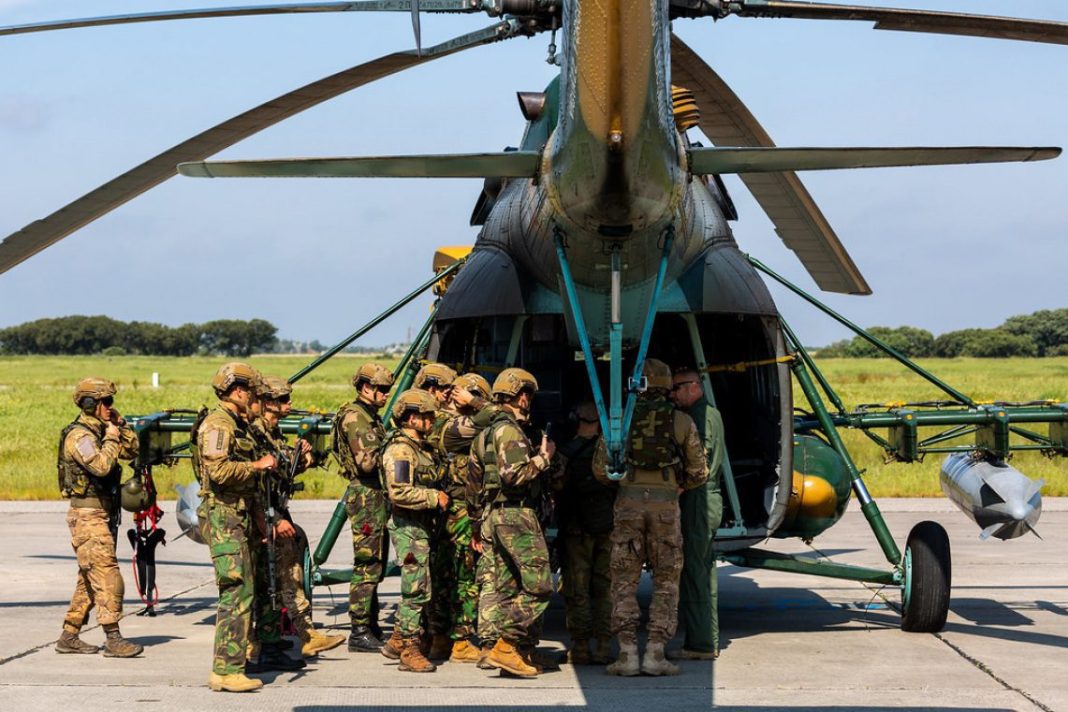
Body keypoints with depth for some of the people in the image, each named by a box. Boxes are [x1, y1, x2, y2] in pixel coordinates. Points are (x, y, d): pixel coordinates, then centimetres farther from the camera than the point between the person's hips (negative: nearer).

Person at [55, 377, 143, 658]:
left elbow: (132, 451, 19)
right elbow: (101, 466, -28)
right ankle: (113, 640, -13)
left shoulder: (99, 432, 15)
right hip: (88, 516, -10)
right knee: (108, 577, -12)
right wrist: (111, 438, -14)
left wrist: (120, 425, 8)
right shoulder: (79, 435, -14)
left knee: (89, 580, 12)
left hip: (103, 515, 10)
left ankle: (69, 637, 17)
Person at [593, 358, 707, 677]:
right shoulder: (682, 421, 3)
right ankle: (655, 653, 1)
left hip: (628, 502, 0)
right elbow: (699, 473, 7)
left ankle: (627, 652, 0)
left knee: (625, 580, 7)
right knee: (666, 582, 8)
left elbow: (601, 468, 4)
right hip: (666, 504, 0)